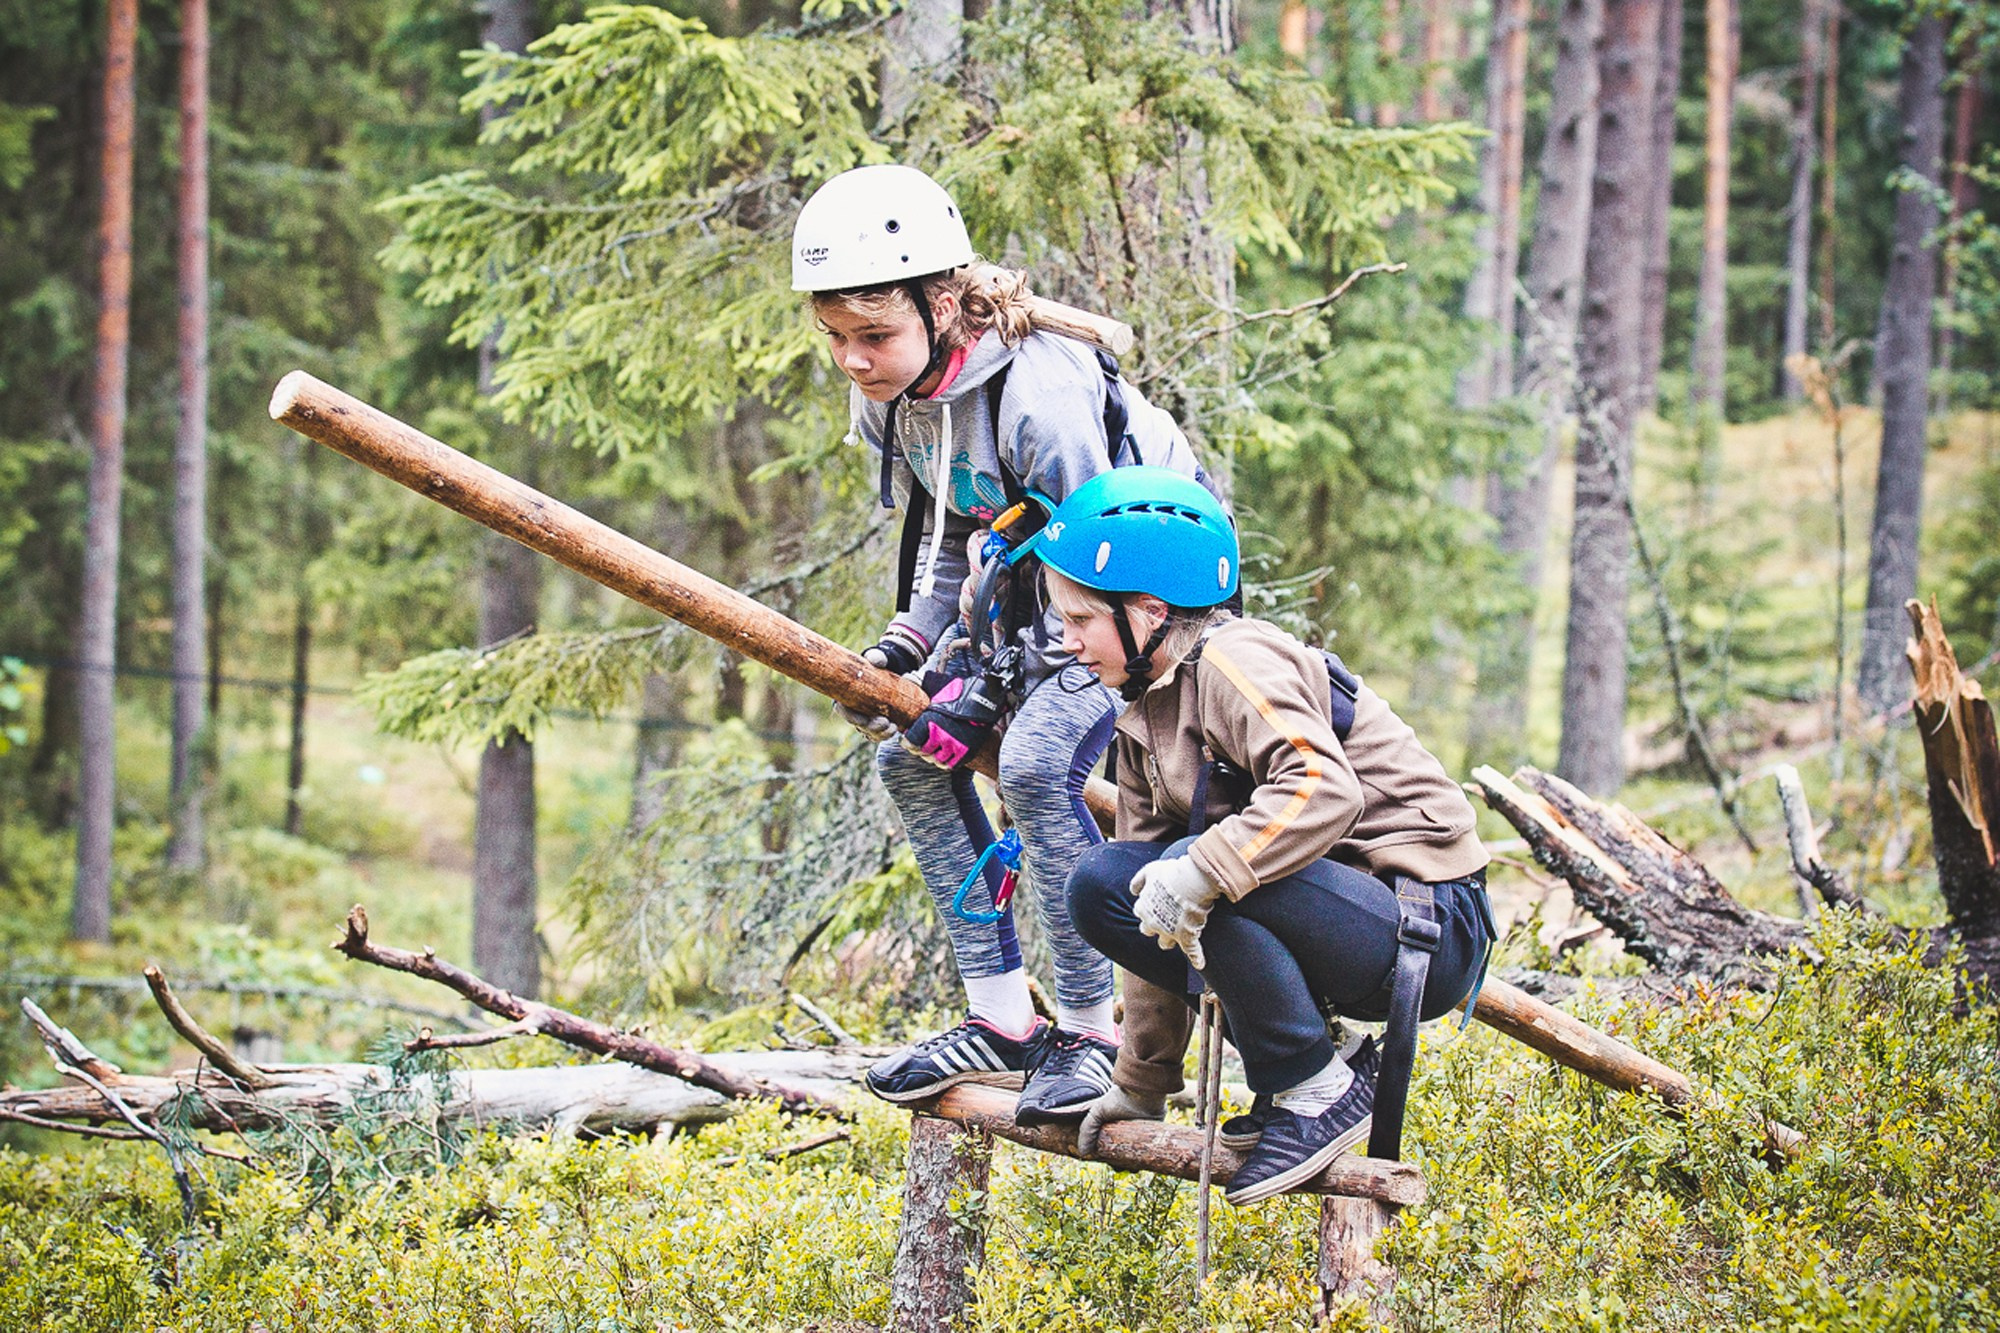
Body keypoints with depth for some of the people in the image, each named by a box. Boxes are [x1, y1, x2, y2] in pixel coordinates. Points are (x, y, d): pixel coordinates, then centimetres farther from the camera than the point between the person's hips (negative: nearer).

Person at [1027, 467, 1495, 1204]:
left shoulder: (1233, 660, -15)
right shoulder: (1146, 718, 13)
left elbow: (1326, 790, -33)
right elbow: (1157, 913, 14)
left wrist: (1203, 871, -42)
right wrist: (1143, 1082, 13)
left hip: (1428, 933, -9)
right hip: (1329, 907, 9)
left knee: (1199, 876, -31)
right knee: (1104, 885, 0)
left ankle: (1321, 1091, -13)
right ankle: (1306, 1068, 2)